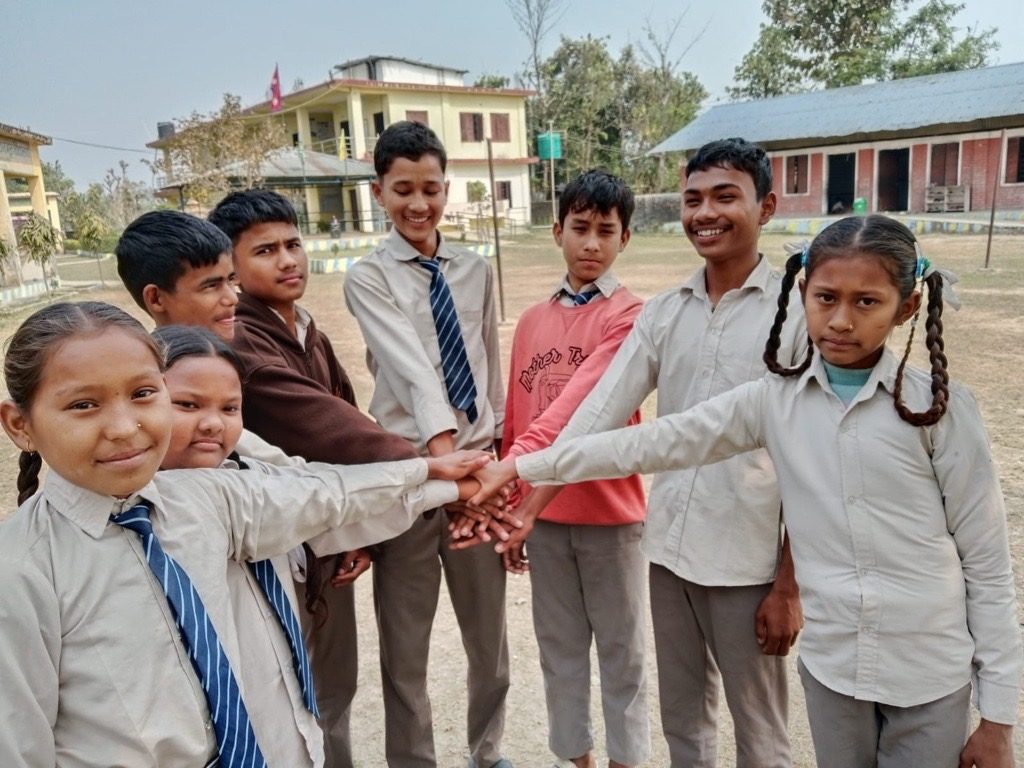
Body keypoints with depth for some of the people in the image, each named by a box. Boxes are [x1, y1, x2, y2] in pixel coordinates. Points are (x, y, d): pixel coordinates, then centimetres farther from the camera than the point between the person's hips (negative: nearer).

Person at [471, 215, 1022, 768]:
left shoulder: (941, 409, -12)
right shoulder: (775, 401, -7)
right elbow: (657, 443, -8)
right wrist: (524, 467, -9)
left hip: (930, 675, -1)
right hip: (830, 664, 2)